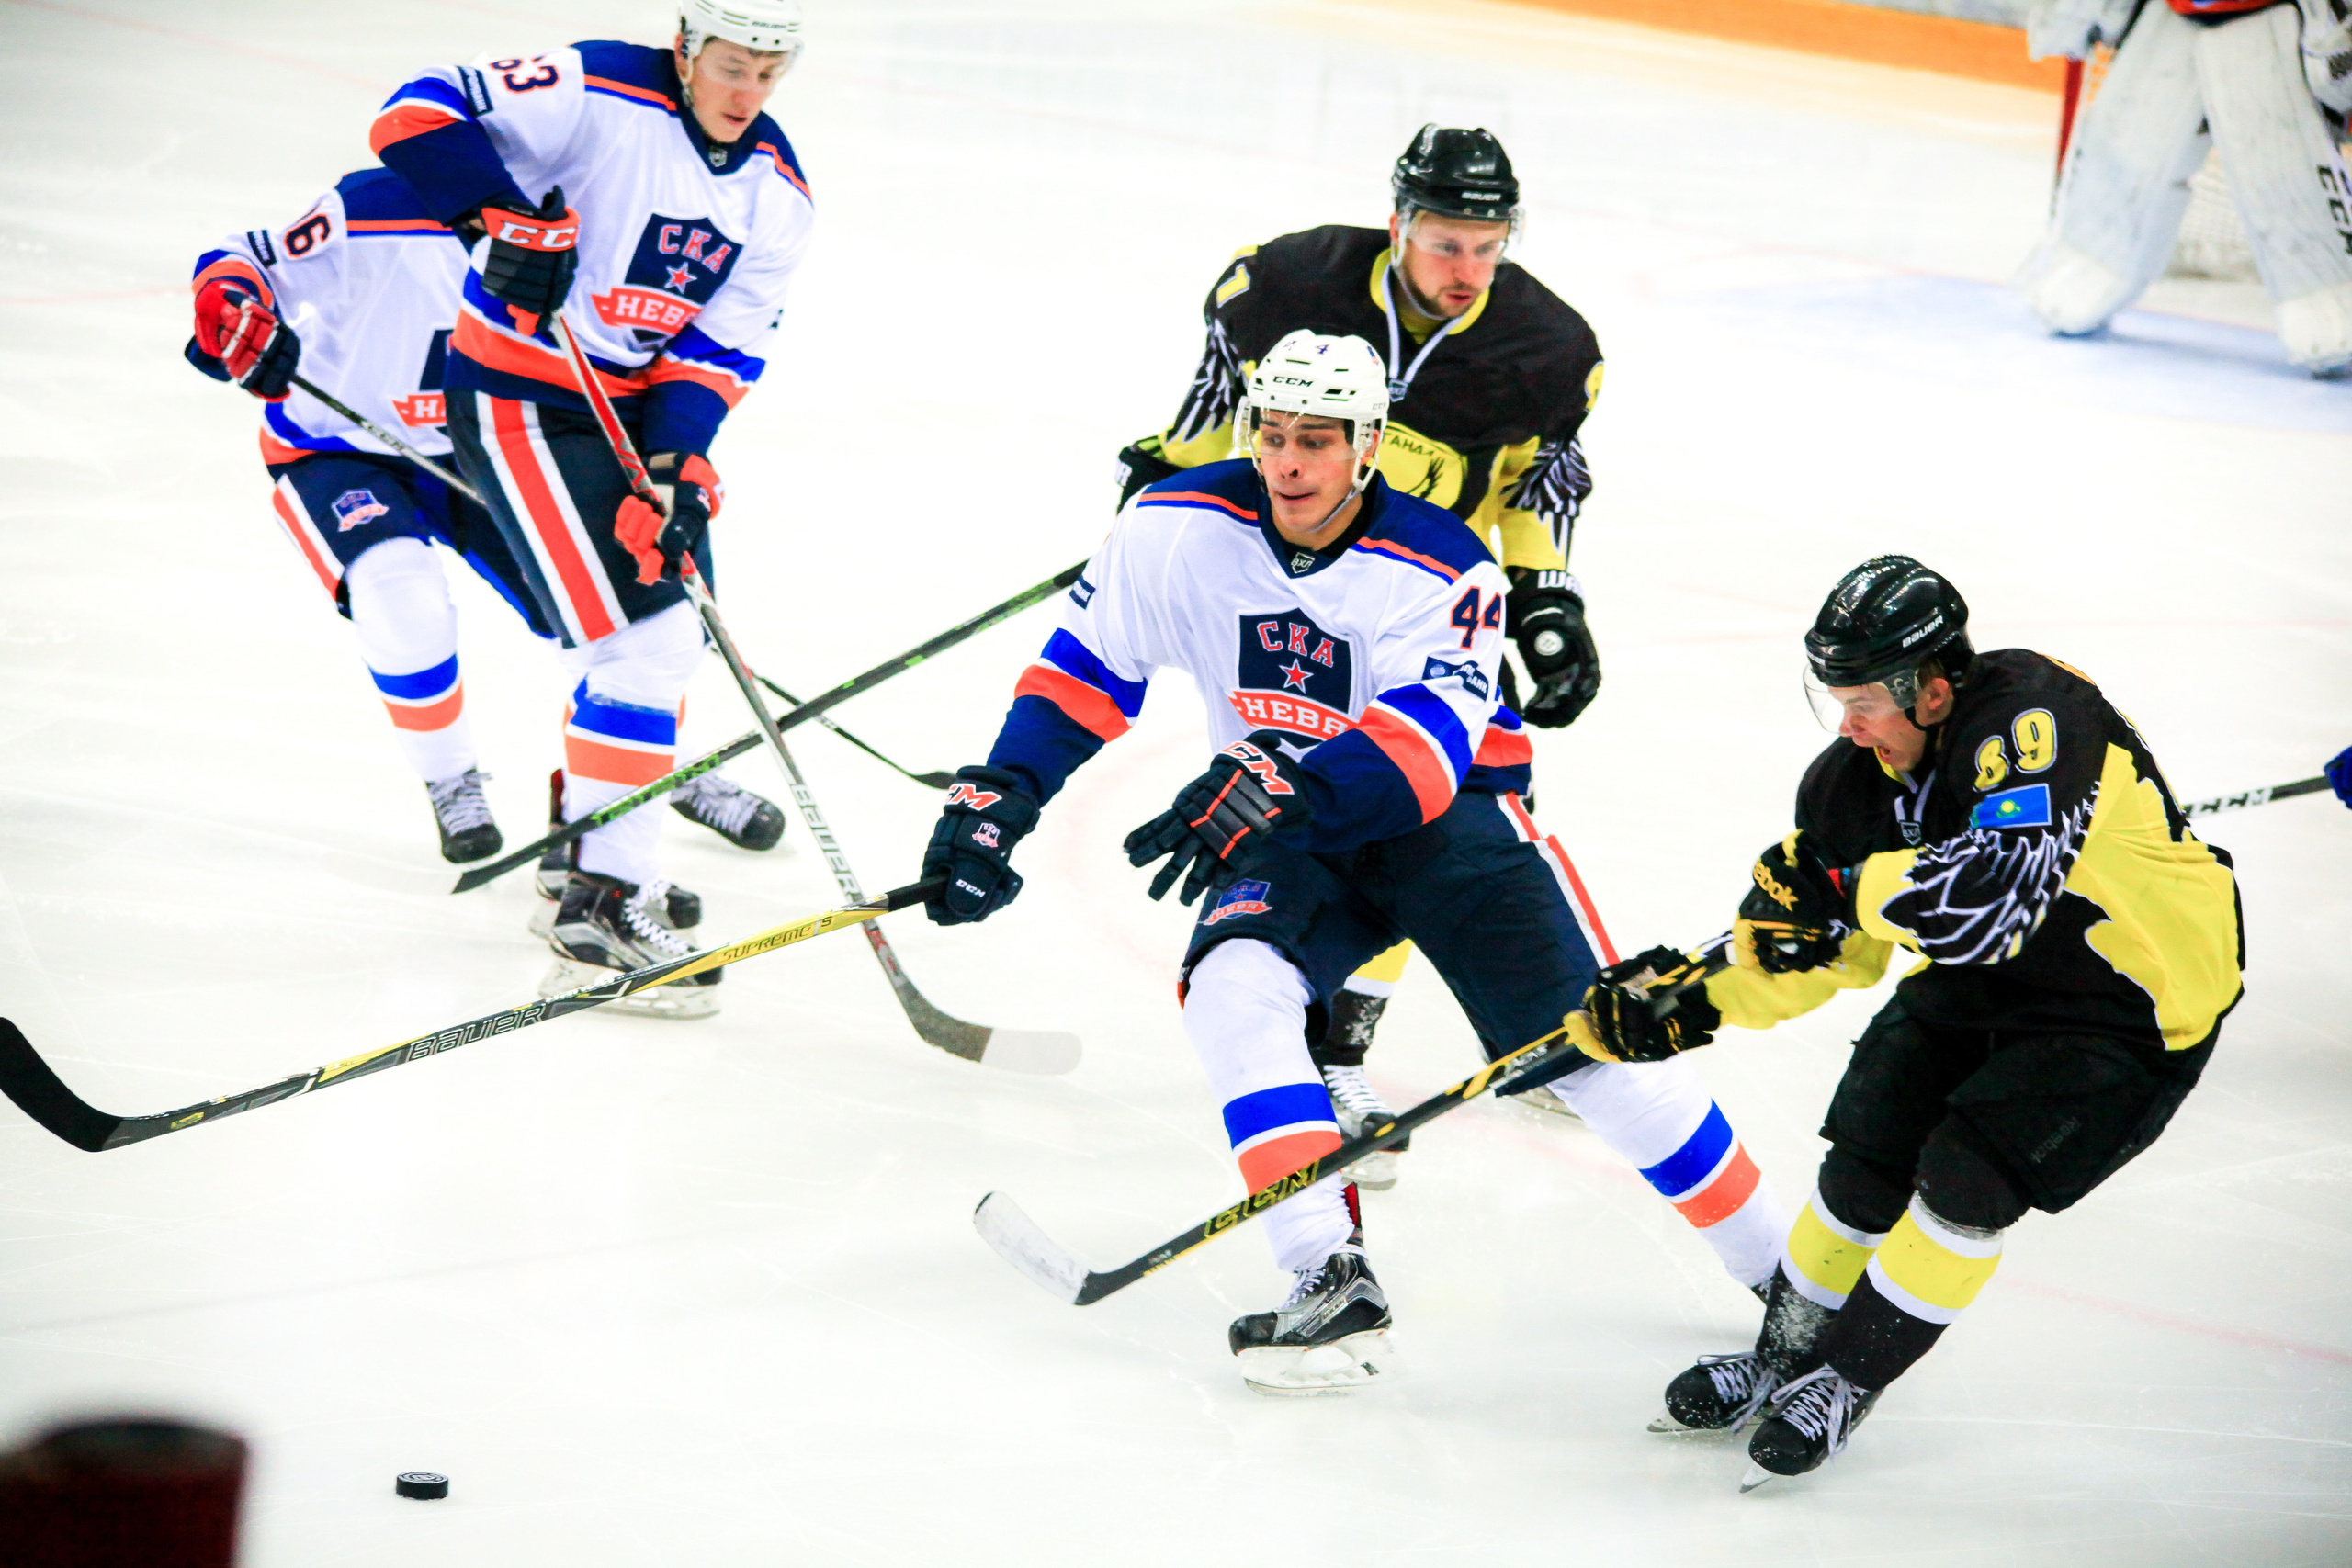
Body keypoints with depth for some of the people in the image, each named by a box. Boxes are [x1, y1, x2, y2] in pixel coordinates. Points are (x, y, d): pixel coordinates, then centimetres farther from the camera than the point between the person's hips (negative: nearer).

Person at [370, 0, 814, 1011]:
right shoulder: (597, 96, -19)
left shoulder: (777, 193, 1)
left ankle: (585, 826, 38)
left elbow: (722, 347, -3)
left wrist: (678, 461, -18)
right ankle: (605, 903, -15)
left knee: (671, 634, 17)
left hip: (640, 407, 8)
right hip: (520, 400, -8)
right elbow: (419, 116, -23)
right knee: (642, 637, -16)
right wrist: (506, 217, -34)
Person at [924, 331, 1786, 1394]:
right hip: (1290, 839, 3)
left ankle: (1780, 1268, 5)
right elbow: (1085, 670, 1)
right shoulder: (1181, 532, -11)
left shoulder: (1441, 569, -21)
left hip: (1445, 819, -3)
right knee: (1233, 986, -28)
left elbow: (1420, 748, -34)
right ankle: (1331, 1284, -28)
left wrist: (1275, 791, -50)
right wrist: (1000, 797, -10)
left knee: (1590, 1053, -12)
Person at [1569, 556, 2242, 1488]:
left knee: (1966, 1175, -17)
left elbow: (1995, 897, -45)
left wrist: (1841, 885, -37)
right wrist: (1692, 998, -9)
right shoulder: (1853, 776, -8)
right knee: (1866, 1157, 0)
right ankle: (1784, 1360, 21)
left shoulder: (2032, 718, -32)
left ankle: (1846, 1382, 1)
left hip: (2137, 1005, -7)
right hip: (1980, 987, 7)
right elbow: (1825, 949, 3)